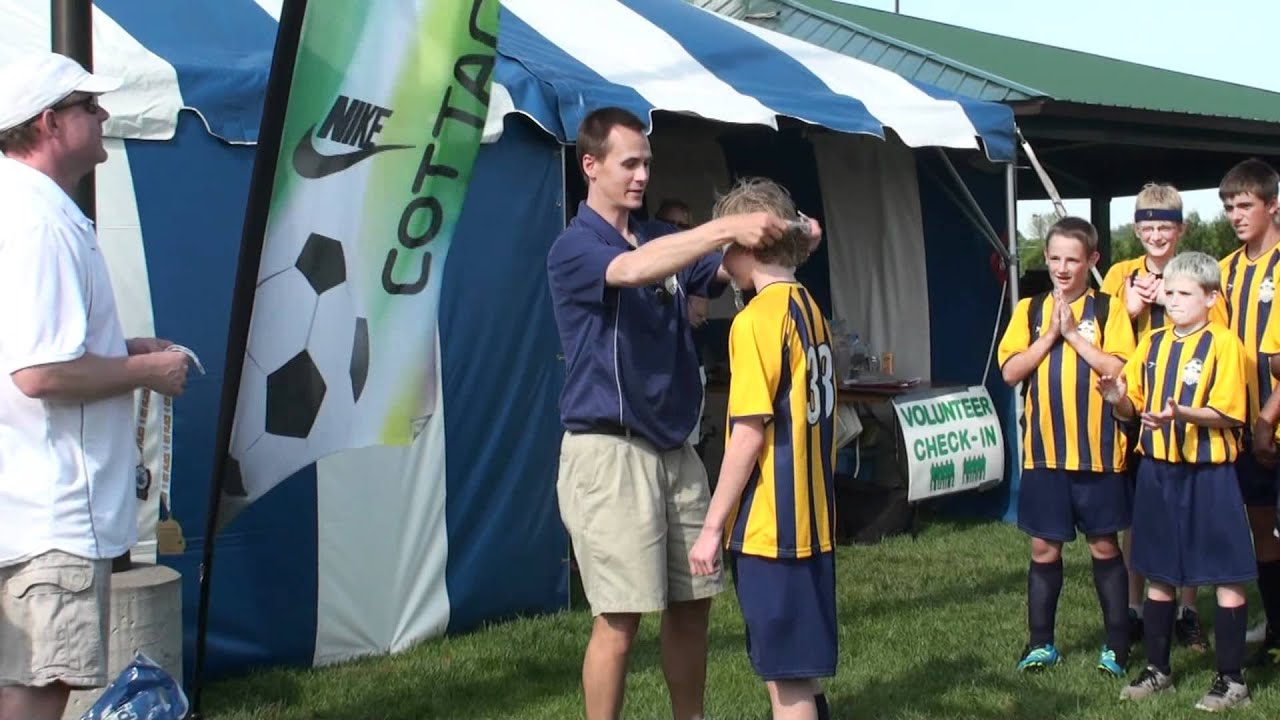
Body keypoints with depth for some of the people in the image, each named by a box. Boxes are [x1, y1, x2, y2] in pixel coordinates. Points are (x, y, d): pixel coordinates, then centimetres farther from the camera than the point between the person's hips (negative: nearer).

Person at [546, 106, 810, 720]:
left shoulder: (662, 242, 14)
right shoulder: (573, 248, -8)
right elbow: (632, 269, -29)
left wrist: (781, 245, -16)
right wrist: (726, 227, -36)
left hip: (675, 450, 7)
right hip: (609, 453, -7)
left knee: (692, 604, 12)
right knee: (619, 620, -6)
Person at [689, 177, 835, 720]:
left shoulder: (757, 319, -15)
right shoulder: (809, 309, 11)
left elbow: (749, 432, -18)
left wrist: (713, 526, -13)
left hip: (768, 526, -9)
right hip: (811, 520, 9)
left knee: (786, 676, -2)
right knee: (798, 668, 18)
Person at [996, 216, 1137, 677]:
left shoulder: (1108, 311, -1)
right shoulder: (1029, 311, 7)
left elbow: (1120, 371, -13)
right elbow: (1010, 371, -4)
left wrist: (1073, 333, -14)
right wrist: (1050, 334, -11)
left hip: (1097, 450, -2)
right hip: (1044, 452, 2)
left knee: (1104, 545, 7)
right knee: (1044, 548, 7)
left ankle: (1117, 644, 16)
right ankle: (1040, 643, 17)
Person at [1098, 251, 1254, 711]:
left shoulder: (1222, 344, -8)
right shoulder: (1152, 344, 9)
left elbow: (1227, 414, -14)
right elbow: (1132, 409, 11)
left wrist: (1181, 413, -29)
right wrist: (1119, 398, -10)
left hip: (1208, 474, -6)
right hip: (1157, 471, 6)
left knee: (1226, 577, 1)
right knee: (1158, 576, 13)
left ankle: (1232, 680, 10)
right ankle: (1157, 669, 26)